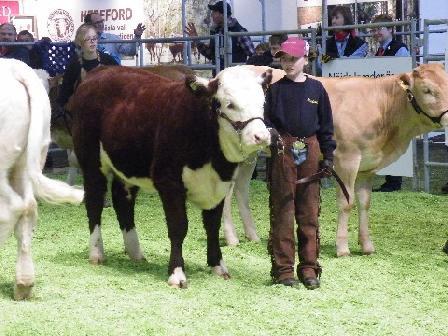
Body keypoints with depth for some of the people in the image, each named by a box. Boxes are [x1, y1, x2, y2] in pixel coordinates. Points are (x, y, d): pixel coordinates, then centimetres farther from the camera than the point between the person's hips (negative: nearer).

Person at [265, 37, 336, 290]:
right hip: (283, 152, -1)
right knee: (282, 210, 0)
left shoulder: (316, 89, 7)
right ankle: (283, 268, 6)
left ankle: (309, 268, 11)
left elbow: (326, 124, 10)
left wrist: (328, 155, 6)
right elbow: (266, 121, 4)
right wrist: (271, 137, -17)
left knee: (309, 211, 4)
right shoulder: (276, 90, 4)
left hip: (310, 152, 1)